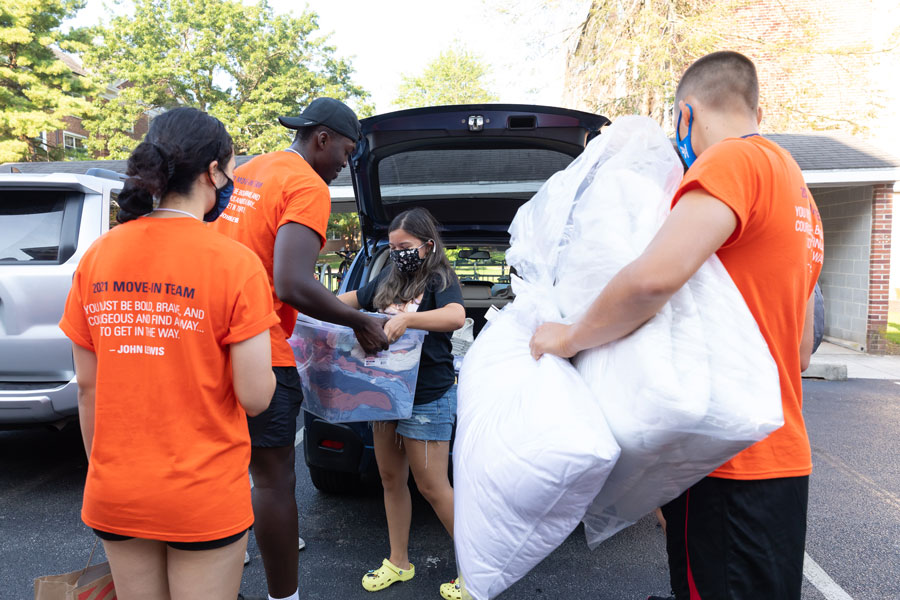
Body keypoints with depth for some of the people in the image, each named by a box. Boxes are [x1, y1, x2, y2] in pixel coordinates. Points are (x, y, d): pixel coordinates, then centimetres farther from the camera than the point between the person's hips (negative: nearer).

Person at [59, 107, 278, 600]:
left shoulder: (97, 256, -2)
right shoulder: (235, 263, -16)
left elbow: (87, 387, 4)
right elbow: (255, 397, -16)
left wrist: (101, 470, 17)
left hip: (114, 496, 5)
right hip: (204, 498, -4)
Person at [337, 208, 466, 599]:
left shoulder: (440, 279, -8)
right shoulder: (388, 280, 12)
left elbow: (456, 316, -28)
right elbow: (352, 299, 25)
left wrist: (407, 318, -40)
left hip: (428, 397, -7)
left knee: (431, 486, -2)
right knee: (391, 480, 14)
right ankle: (398, 564, 30)